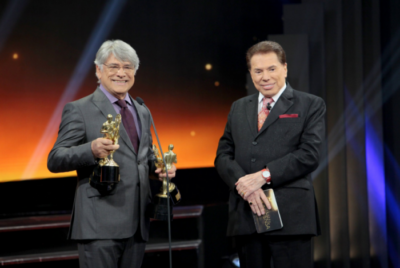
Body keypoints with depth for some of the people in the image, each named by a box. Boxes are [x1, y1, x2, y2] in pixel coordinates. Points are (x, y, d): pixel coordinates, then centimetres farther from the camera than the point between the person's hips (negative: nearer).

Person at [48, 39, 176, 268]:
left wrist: (159, 167, 5)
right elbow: (55, 160, -6)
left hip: (137, 223, 6)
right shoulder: (79, 110, 0)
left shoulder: (142, 112, 20)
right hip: (100, 224, -6)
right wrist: (92, 150, -25)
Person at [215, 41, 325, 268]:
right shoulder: (238, 108, 19)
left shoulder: (310, 105, 5)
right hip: (245, 215, 4)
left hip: (290, 216, -4)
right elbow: (223, 155, 11)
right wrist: (243, 183, -9)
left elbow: (309, 154, -7)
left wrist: (264, 176, -14)